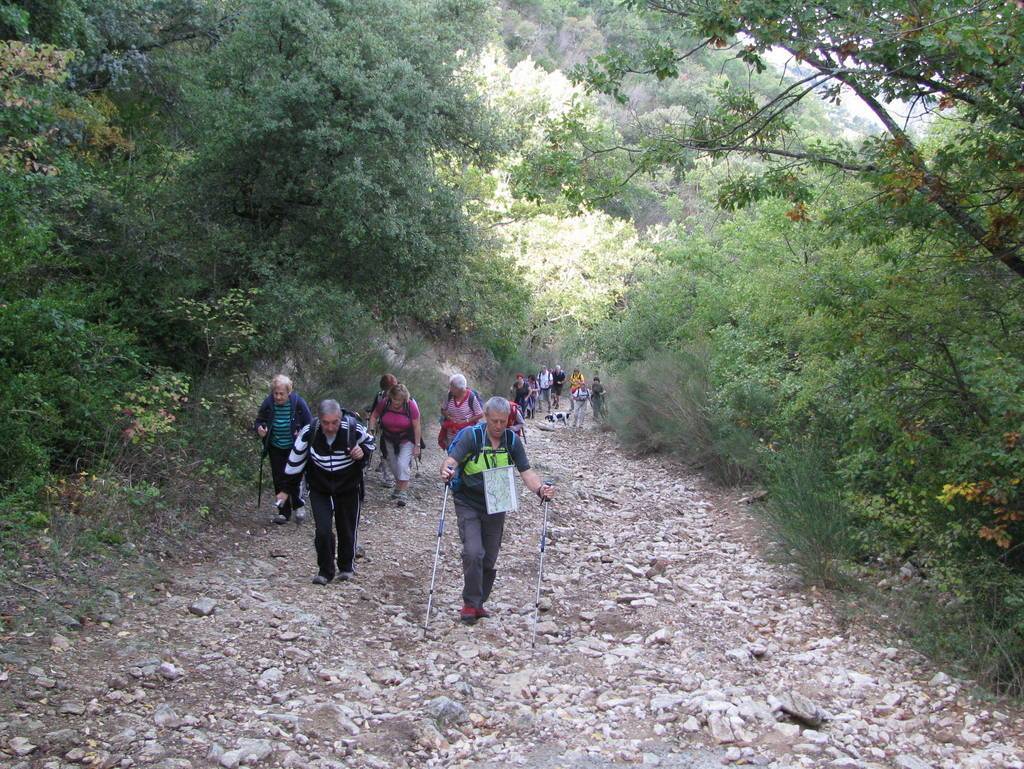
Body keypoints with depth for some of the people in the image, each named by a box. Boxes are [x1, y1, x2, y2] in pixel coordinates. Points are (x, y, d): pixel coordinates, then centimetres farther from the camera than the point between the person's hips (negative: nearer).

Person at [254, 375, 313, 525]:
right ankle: (284, 512, 19)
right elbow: (259, 421, 5)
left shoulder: (298, 403, -16)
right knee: (279, 480, 6)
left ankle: (298, 505, 23)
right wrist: (259, 429, -17)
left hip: (294, 448, -3)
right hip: (276, 449, 3)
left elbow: (310, 424, -6)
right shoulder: (268, 404, -10)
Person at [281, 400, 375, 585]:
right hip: (319, 489, 0)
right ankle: (325, 570, 11)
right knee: (323, 531, -10)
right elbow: (295, 461, -6)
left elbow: (369, 441, 1)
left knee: (347, 529, 12)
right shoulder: (308, 433, -22)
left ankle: (347, 566, 36)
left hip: (348, 487, 0)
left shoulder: (354, 429, -23)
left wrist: (363, 452, -22)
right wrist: (288, 489, 0)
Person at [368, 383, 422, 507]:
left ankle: (401, 495, -11)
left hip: (407, 441, -4)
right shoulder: (384, 403, -15)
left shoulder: (411, 406, -22)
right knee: (393, 466, 14)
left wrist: (417, 446, -16)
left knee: (403, 464, -18)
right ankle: (399, 487, 40)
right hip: (390, 441, 4)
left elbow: (416, 426, -16)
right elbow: (374, 416, 2)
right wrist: (371, 430, -13)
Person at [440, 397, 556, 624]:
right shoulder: (471, 436, -15)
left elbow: (526, 471, -8)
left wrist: (540, 488, -28)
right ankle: (470, 604, -3)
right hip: (468, 504, -4)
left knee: (490, 559, 11)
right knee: (473, 553, -18)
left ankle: (479, 603, 28)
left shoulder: (512, 441, -4)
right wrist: (446, 471, -50)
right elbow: (451, 460, -26)